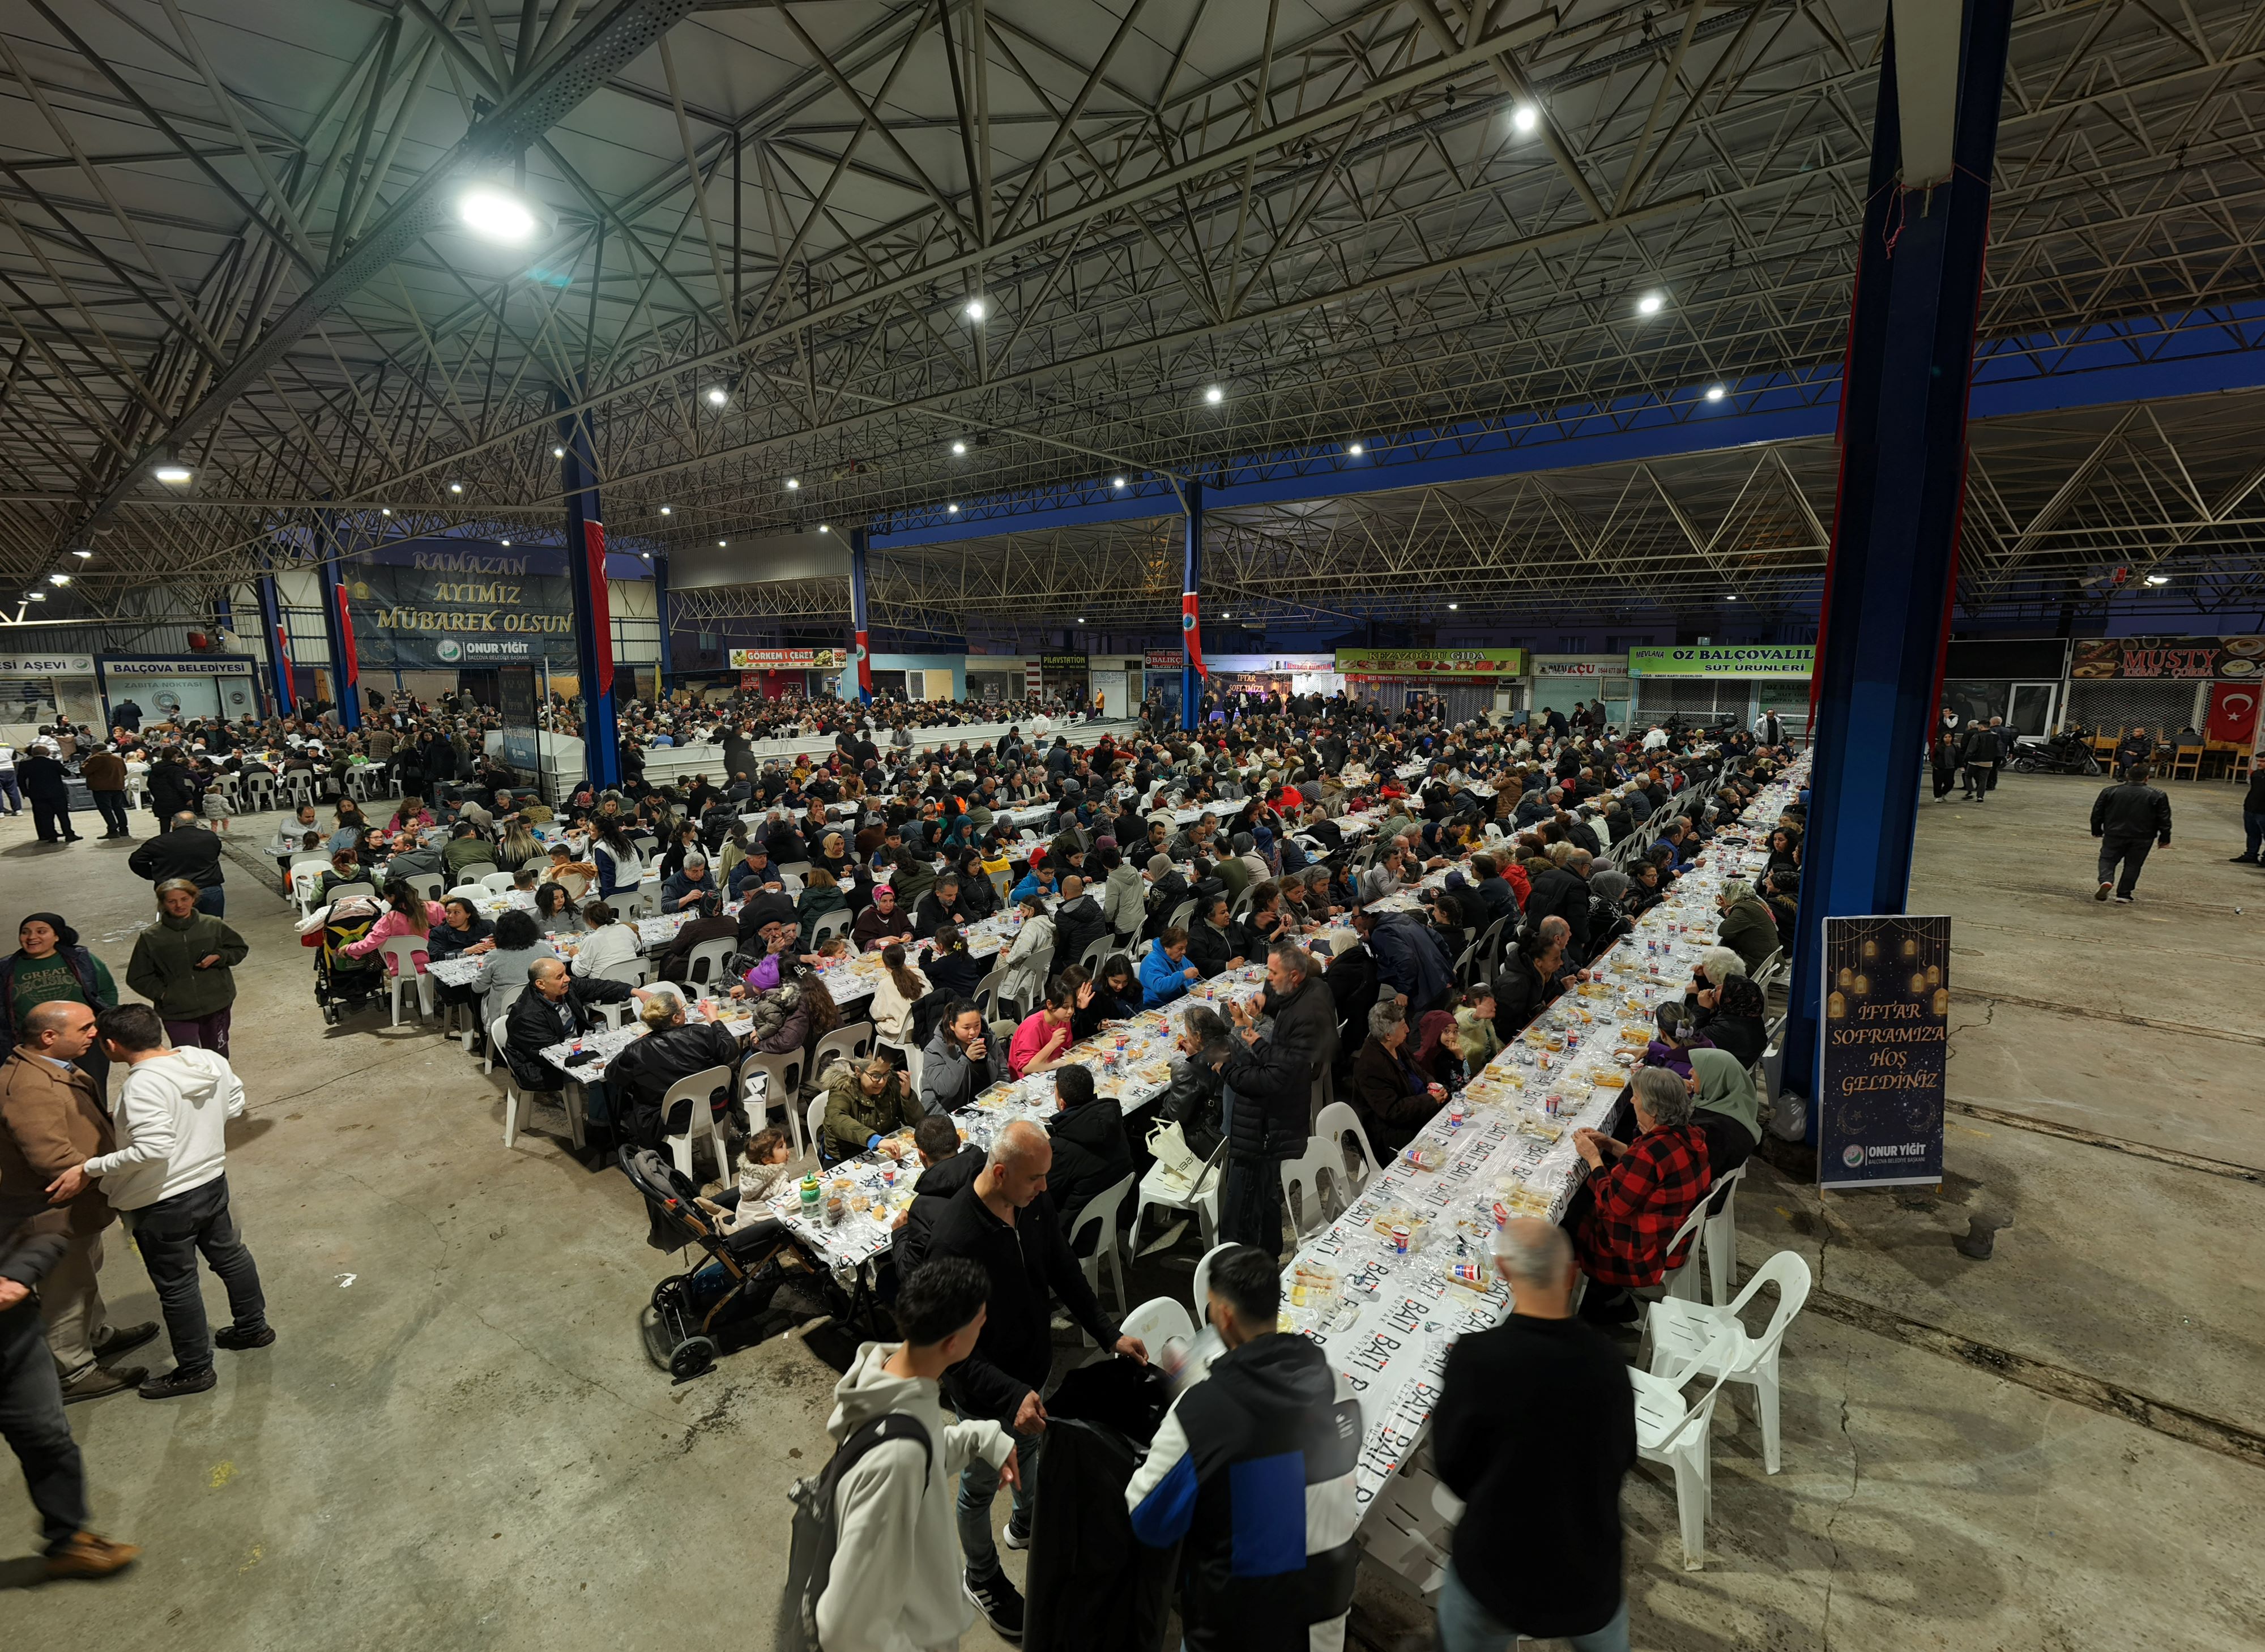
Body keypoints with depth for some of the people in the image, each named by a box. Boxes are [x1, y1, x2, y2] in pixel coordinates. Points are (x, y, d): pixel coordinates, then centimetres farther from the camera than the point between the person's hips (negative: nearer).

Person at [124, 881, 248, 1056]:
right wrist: (162, 994, -8)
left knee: (218, 1057, 14)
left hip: (217, 1005, 1)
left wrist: (218, 957, -8)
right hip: (177, 1012, -1)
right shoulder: (150, 937, -1)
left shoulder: (214, 925, 0)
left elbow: (240, 949, 12)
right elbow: (137, 977, 6)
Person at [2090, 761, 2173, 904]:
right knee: (2132, 866, 9)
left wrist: (2097, 831, 17)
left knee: (2107, 859, 10)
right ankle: (2123, 895, 9)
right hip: (2142, 839, 1)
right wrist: (2164, 839, 12)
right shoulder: (2157, 796, -1)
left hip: (2114, 835, 0)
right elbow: (2164, 821, 2)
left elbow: (2097, 814, 5)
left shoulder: (2109, 792, 0)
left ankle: (2106, 881, -18)